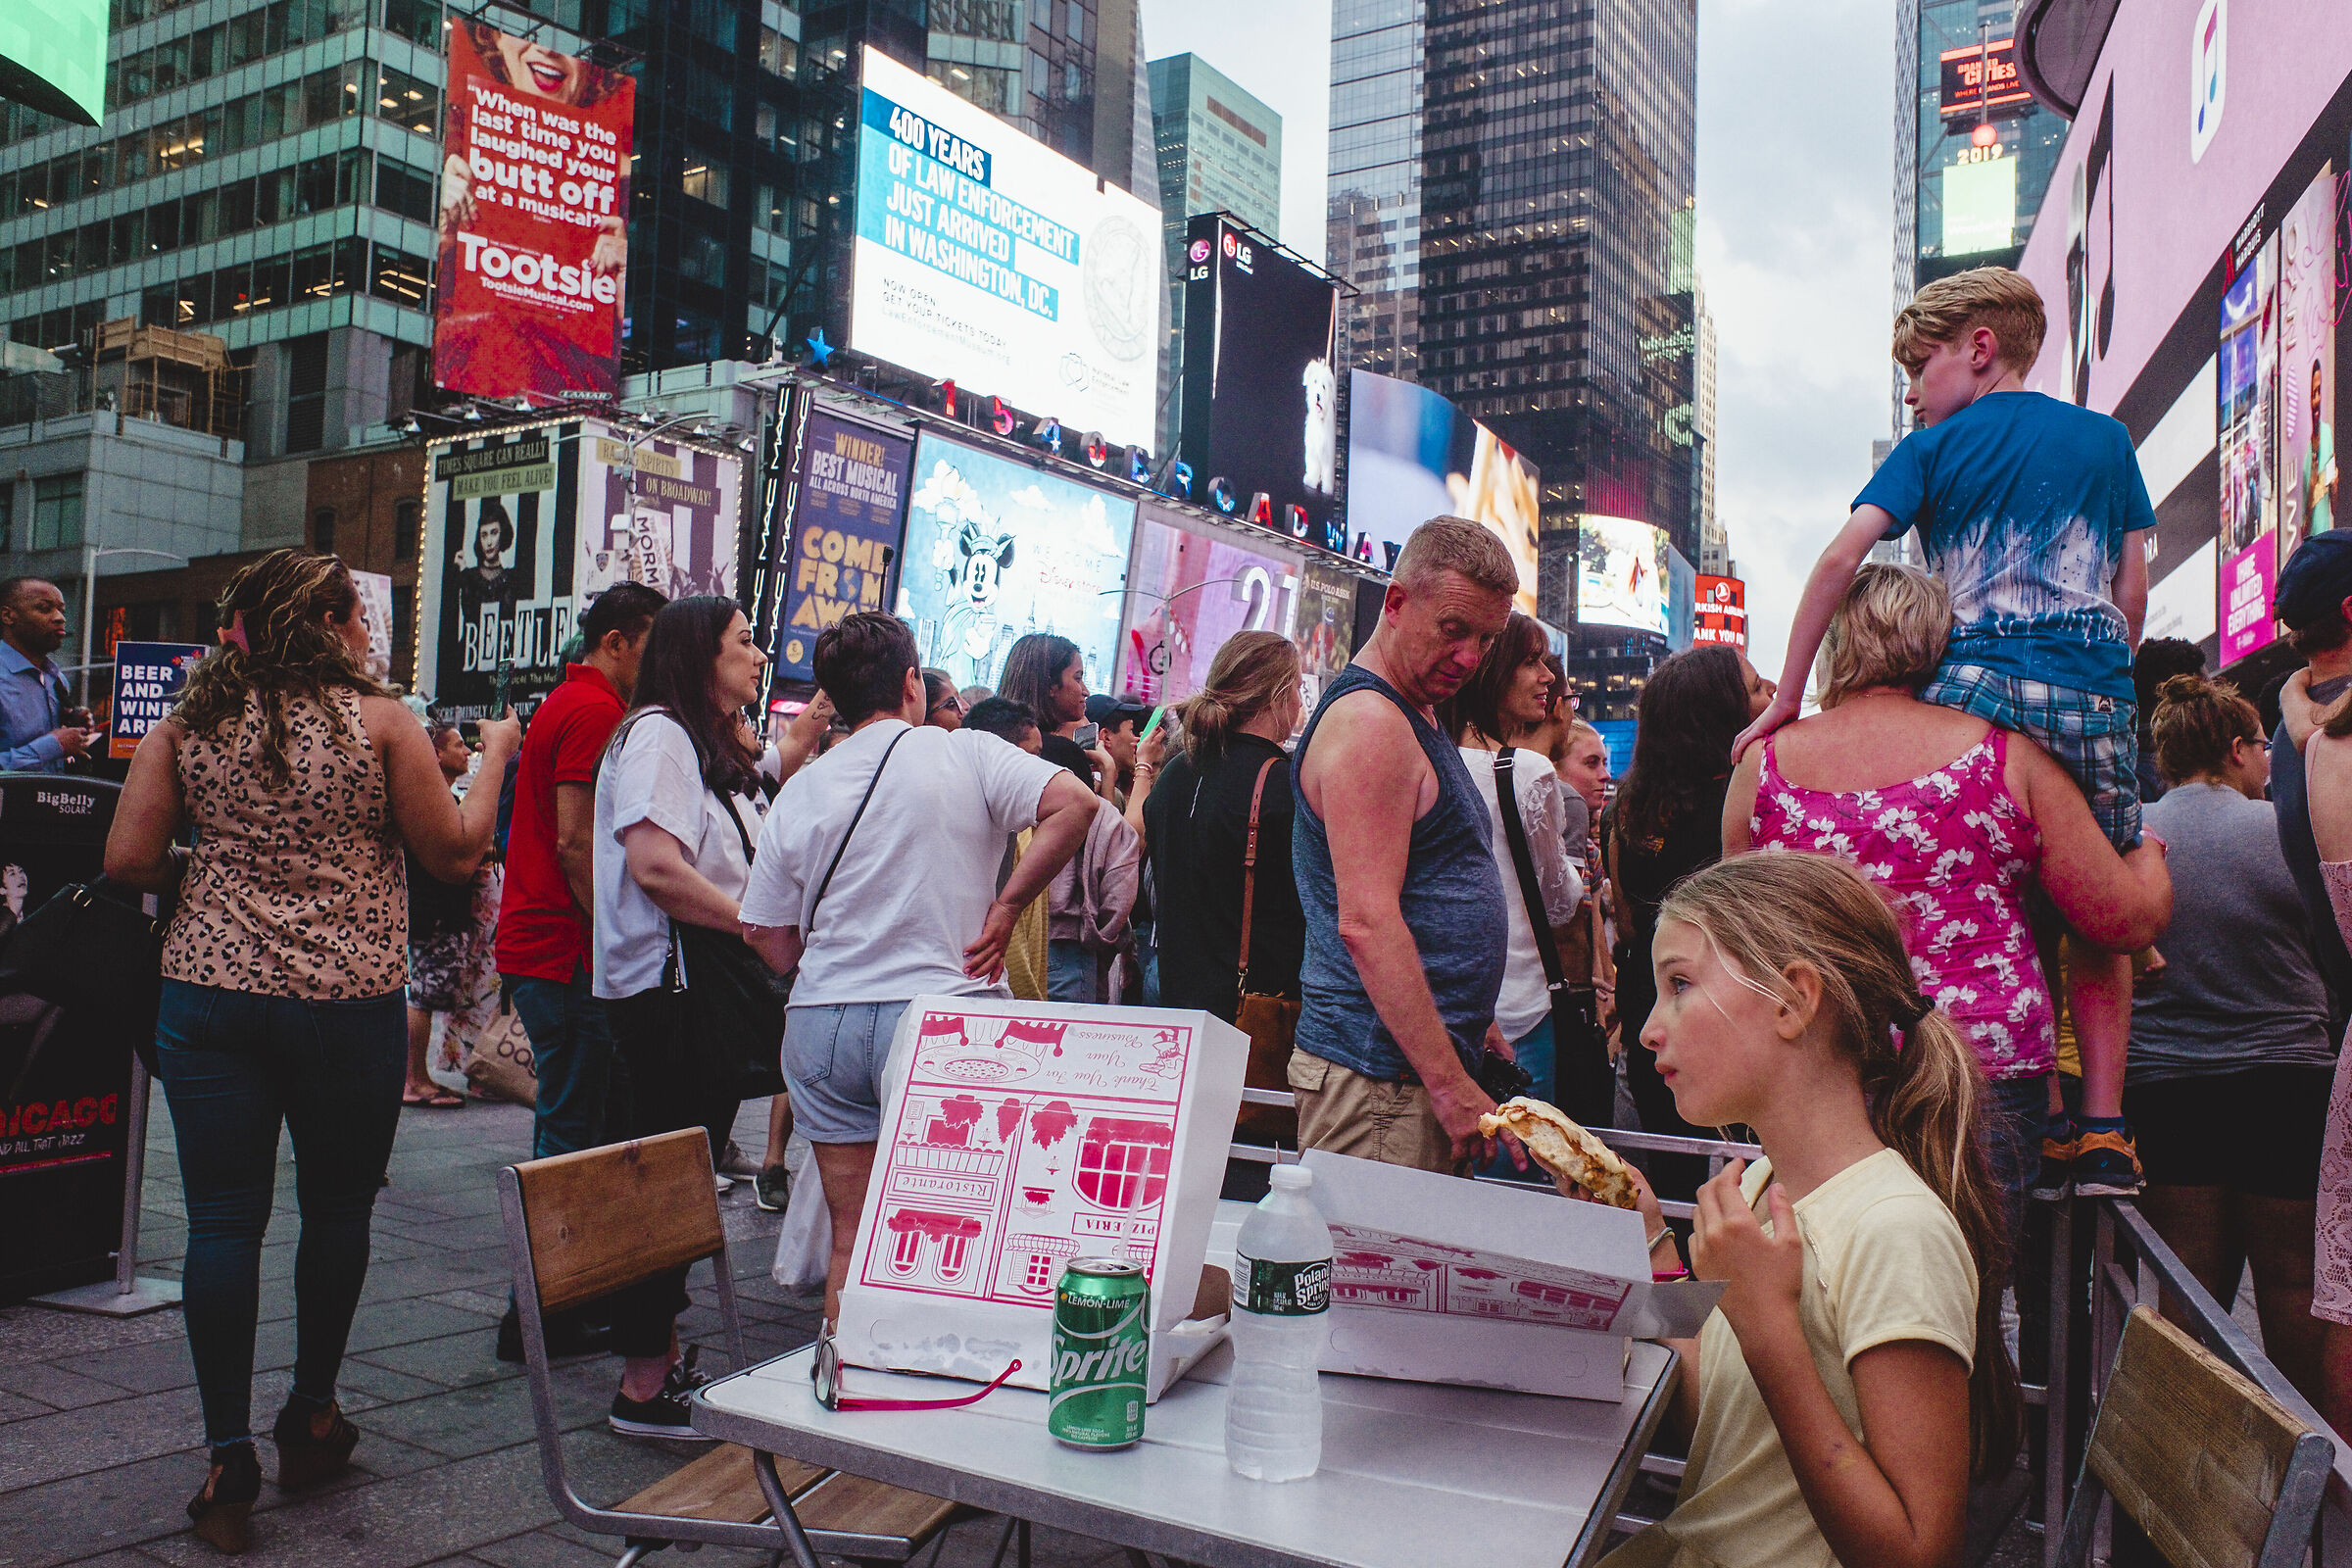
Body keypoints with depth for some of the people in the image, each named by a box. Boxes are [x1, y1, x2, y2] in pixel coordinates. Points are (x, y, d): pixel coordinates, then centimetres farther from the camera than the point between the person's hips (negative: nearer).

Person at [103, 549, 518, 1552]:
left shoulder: (189, 723, 3)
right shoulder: (379, 721, -5)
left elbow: (128, 862, 1)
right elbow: (455, 853, -2)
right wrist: (493, 757, 12)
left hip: (210, 996, 2)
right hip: (350, 1005, -2)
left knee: (223, 1219, 5)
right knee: (337, 1207, 15)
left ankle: (229, 1455, 7)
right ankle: (311, 1420, 28)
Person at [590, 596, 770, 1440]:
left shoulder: (717, 748, 20)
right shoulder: (657, 735, -10)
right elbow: (656, 866, -22)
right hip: (662, 989, -10)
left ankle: (660, 1357, 25)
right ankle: (644, 1387, 3)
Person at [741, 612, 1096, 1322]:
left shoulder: (799, 793, 6)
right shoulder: (966, 753, -2)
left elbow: (774, 944, 8)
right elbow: (1075, 803, -15)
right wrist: (1006, 908, -9)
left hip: (823, 1022, 3)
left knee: (852, 1239, 11)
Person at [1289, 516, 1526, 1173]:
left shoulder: (1413, 717, 18)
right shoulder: (1369, 720, -15)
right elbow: (1367, 923, -23)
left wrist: (1472, 1023, 23)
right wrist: (1451, 1085, -22)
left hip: (1427, 1056, 10)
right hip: (1380, 1077, -10)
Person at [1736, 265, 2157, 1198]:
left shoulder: (1936, 446, 8)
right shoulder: (2106, 439, 17)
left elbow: (1839, 559, -5)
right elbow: (2133, 591, 14)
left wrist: (1786, 699, -4)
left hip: (1974, 688, -2)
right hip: (2095, 697, 2)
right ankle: (2102, 1131, 9)